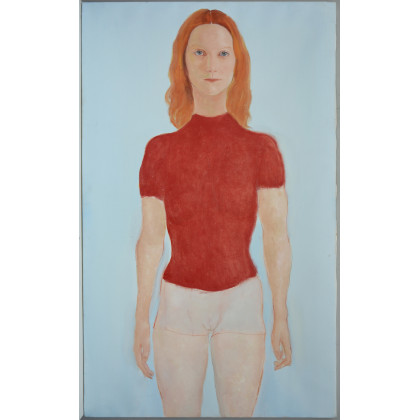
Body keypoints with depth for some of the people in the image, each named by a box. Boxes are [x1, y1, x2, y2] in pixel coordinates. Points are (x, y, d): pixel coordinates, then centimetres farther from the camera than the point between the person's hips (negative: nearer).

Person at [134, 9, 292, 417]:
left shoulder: (262, 148, -4)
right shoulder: (160, 150, -2)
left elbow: (277, 238, -3)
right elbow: (150, 239, 1)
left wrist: (281, 318, -2)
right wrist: (141, 318, 3)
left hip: (242, 299, 0)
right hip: (179, 303, 1)